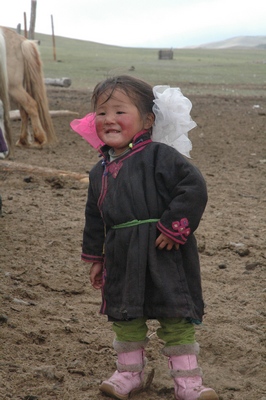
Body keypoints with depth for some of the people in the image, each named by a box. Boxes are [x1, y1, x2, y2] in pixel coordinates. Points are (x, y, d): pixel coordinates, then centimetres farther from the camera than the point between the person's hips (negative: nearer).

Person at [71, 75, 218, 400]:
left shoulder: (159, 155, -10)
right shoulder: (99, 172, 10)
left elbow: (194, 188, -18)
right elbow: (95, 218, 19)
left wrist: (174, 226, -20)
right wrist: (95, 258, 19)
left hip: (164, 255, -5)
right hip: (122, 261, 6)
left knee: (176, 319, 3)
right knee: (124, 318, 14)